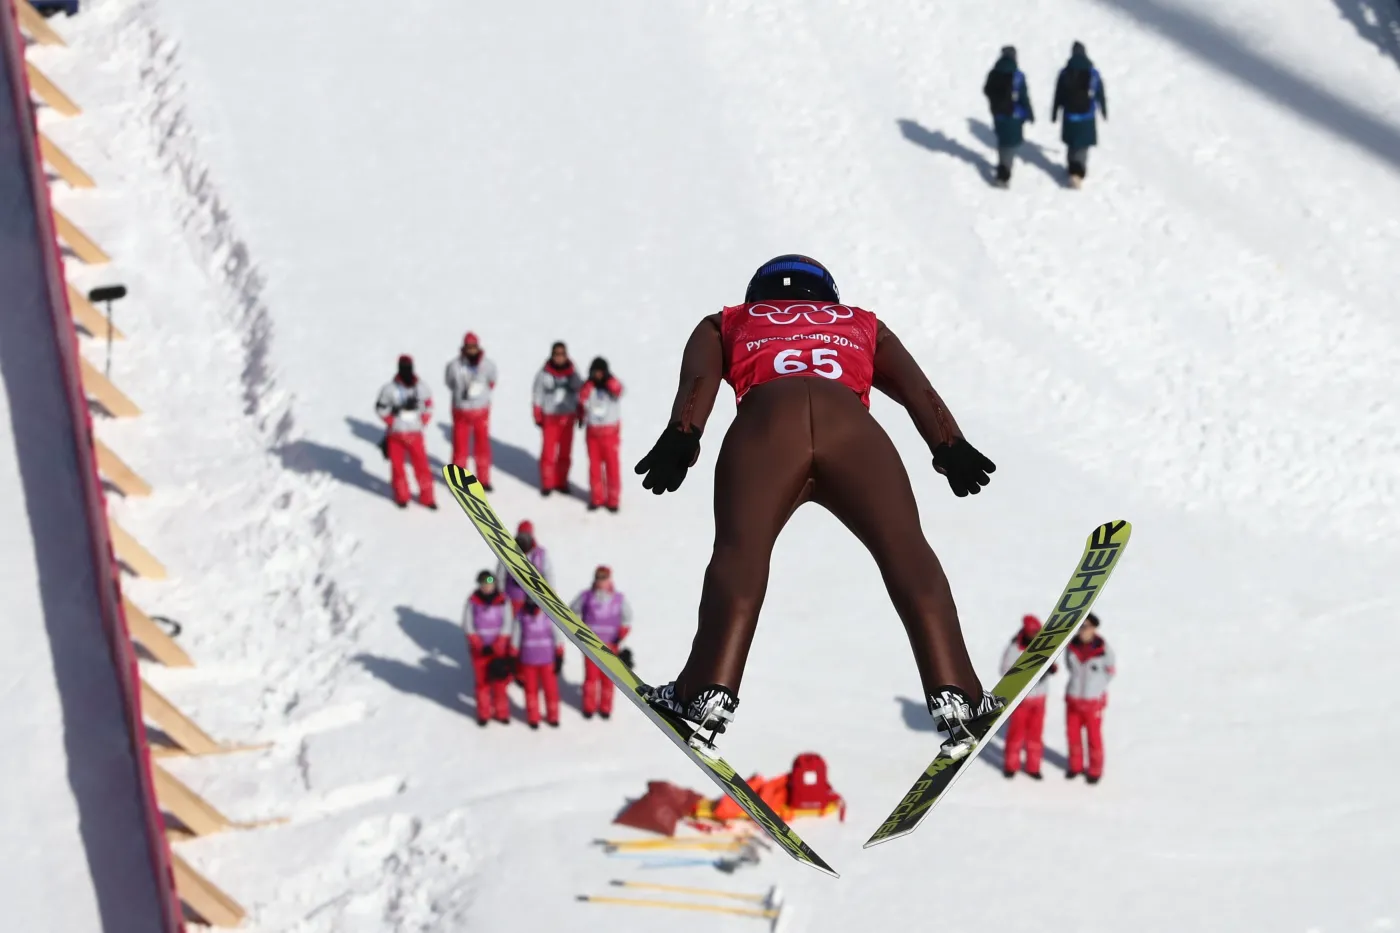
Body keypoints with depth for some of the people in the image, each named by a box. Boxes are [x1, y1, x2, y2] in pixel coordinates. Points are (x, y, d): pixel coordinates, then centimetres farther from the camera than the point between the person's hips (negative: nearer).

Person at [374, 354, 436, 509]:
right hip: (395, 435, -1)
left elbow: (428, 404, 13)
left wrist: (423, 421, 4)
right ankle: (401, 496, 21)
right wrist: (391, 421, -5)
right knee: (397, 466, 6)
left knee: (421, 465, 0)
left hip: (415, 434, 1)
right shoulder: (390, 389, -11)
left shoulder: (421, 387, -2)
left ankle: (426, 497, 10)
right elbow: (380, 407, 0)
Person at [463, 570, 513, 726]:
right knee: (482, 680, 4)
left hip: (499, 647, 0)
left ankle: (501, 712, 15)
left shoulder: (503, 600, -7)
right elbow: (468, 625, -5)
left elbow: (506, 625, -6)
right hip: (479, 648, 0)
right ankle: (483, 713, 14)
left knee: (500, 680, 4)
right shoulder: (473, 601, -6)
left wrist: (496, 646, -14)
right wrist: (480, 646, -12)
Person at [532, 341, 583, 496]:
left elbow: (580, 394, 7)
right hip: (550, 417, -3)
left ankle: (561, 482, 21)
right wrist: (538, 417, -5)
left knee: (565, 452, 8)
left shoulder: (572, 374, -3)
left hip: (568, 417, 3)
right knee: (549, 451, -2)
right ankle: (547, 484, 10)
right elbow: (538, 396, -4)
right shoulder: (544, 374, -11)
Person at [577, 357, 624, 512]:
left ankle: (613, 499, 8)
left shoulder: (611, 385, -8)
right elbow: (582, 401, -10)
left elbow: (617, 391, -30)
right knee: (594, 465, 9)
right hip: (592, 431, 3)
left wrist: (609, 378, -35)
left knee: (612, 465, 0)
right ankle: (596, 497, 19)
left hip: (610, 431, -3)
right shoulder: (588, 386, 2)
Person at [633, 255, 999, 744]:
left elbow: (698, 380, 16)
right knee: (905, 548, -1)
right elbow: (916, 388, 24)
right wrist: (952, 447, 11)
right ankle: (952, 689, -16)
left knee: (740, 547, -13)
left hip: (765, 417, 0)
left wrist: (680, 438, 0)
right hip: (853, 425, 1)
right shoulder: (864, 325, 41)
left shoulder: (725, 326, 38)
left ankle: (711, 690, -31)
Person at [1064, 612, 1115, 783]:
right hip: (1073, 699, 4)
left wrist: (1096, 686, 0)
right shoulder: (1072, 646, -11)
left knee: (1094, 737, 9)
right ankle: (1075, 765, 37)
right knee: (1073, 733, 17)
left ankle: (1095, 770, 26)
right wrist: (1079, 682, 6)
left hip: (1093, 700, -3)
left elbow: (1109, 672, -4)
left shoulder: (1103, 649, -20)